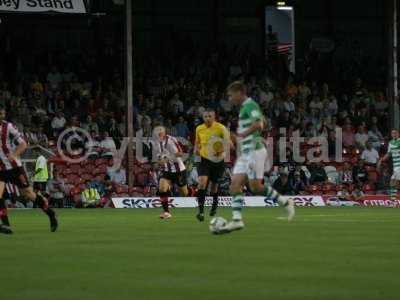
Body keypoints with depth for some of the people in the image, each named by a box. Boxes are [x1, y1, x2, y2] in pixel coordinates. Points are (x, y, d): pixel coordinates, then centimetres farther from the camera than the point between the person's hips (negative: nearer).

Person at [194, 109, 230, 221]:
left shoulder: (220, 128, -10)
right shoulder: (199, 129, 2)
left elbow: (228, 142, -8)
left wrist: (222, 150, -26)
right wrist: (197, 148, -2)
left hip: (217, 160, -1)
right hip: (204, 159, 1)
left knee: (214, 185, 11)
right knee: (202, 182, -20)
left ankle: (214, 204, 43)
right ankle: (201, 211, -24)